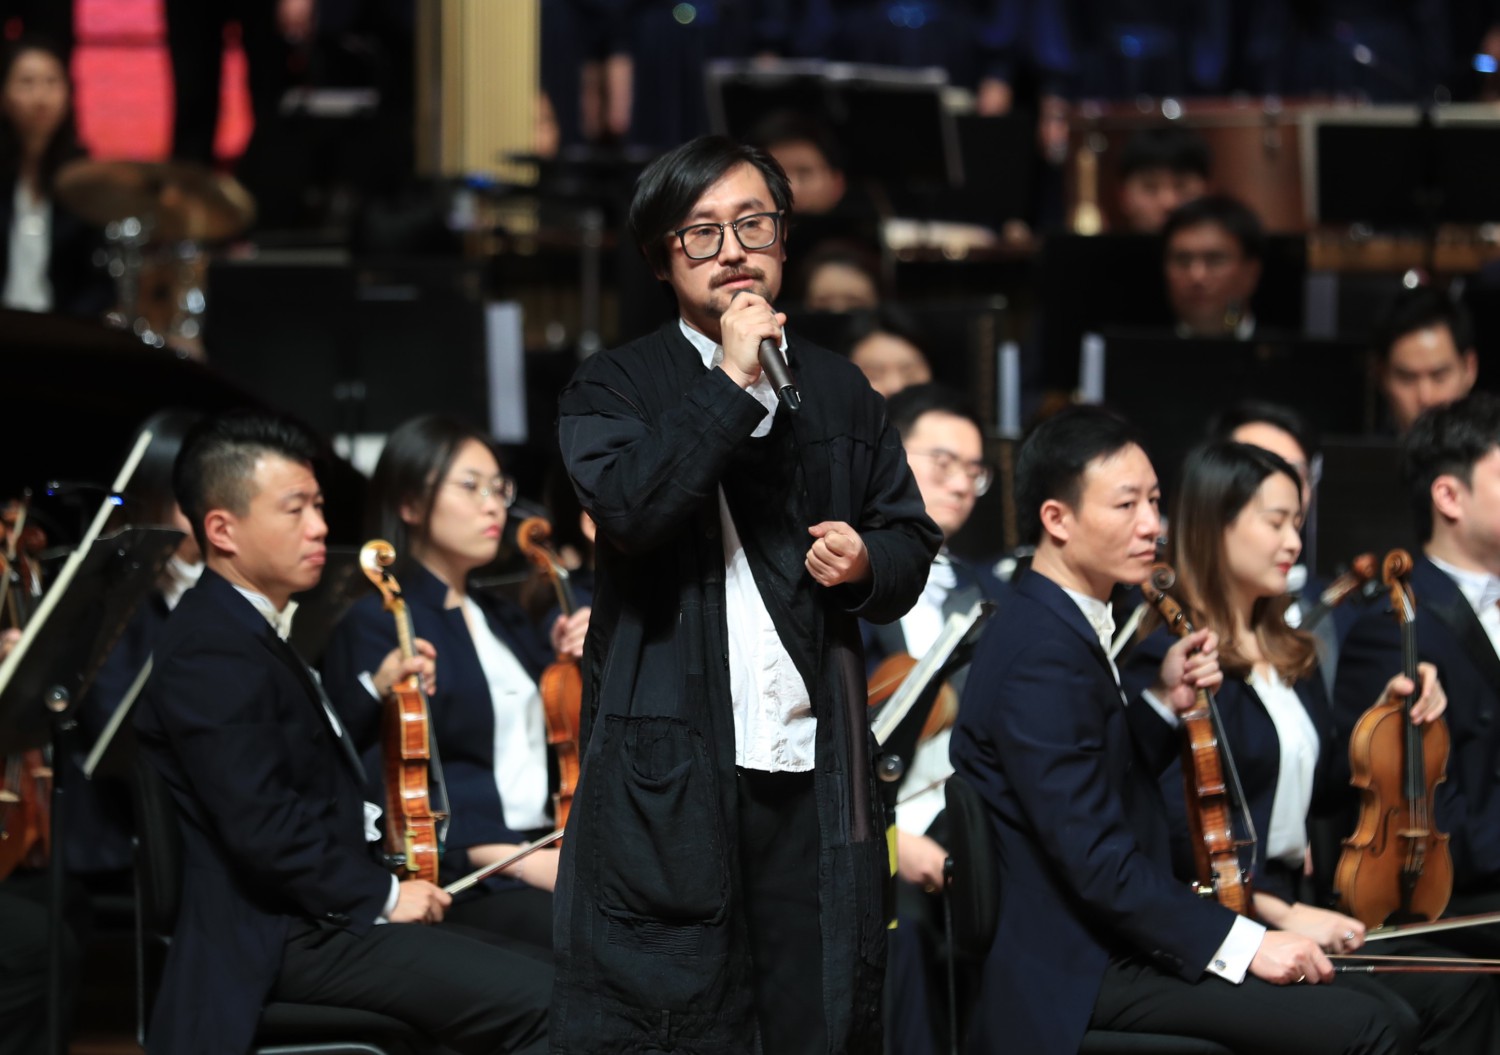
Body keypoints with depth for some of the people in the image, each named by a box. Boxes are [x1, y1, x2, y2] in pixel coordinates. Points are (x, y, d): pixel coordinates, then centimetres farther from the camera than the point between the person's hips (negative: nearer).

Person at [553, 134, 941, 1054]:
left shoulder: (840, 392, 16)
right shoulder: (616, 388, 4)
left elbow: (912, 535, 22)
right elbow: (630, 505, -16)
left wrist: (870, 562, -1)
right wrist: (733, 382, -16)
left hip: (817, 766, 4)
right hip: (669, 767, -4)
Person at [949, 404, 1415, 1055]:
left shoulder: (1061, 623, 12)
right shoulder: (1041, 657, -19)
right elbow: (1098, 861, -23)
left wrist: (1163, 703, 7)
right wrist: (1241, 942, -21)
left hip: (1109, 939, 10)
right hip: (1079, 974, -10)